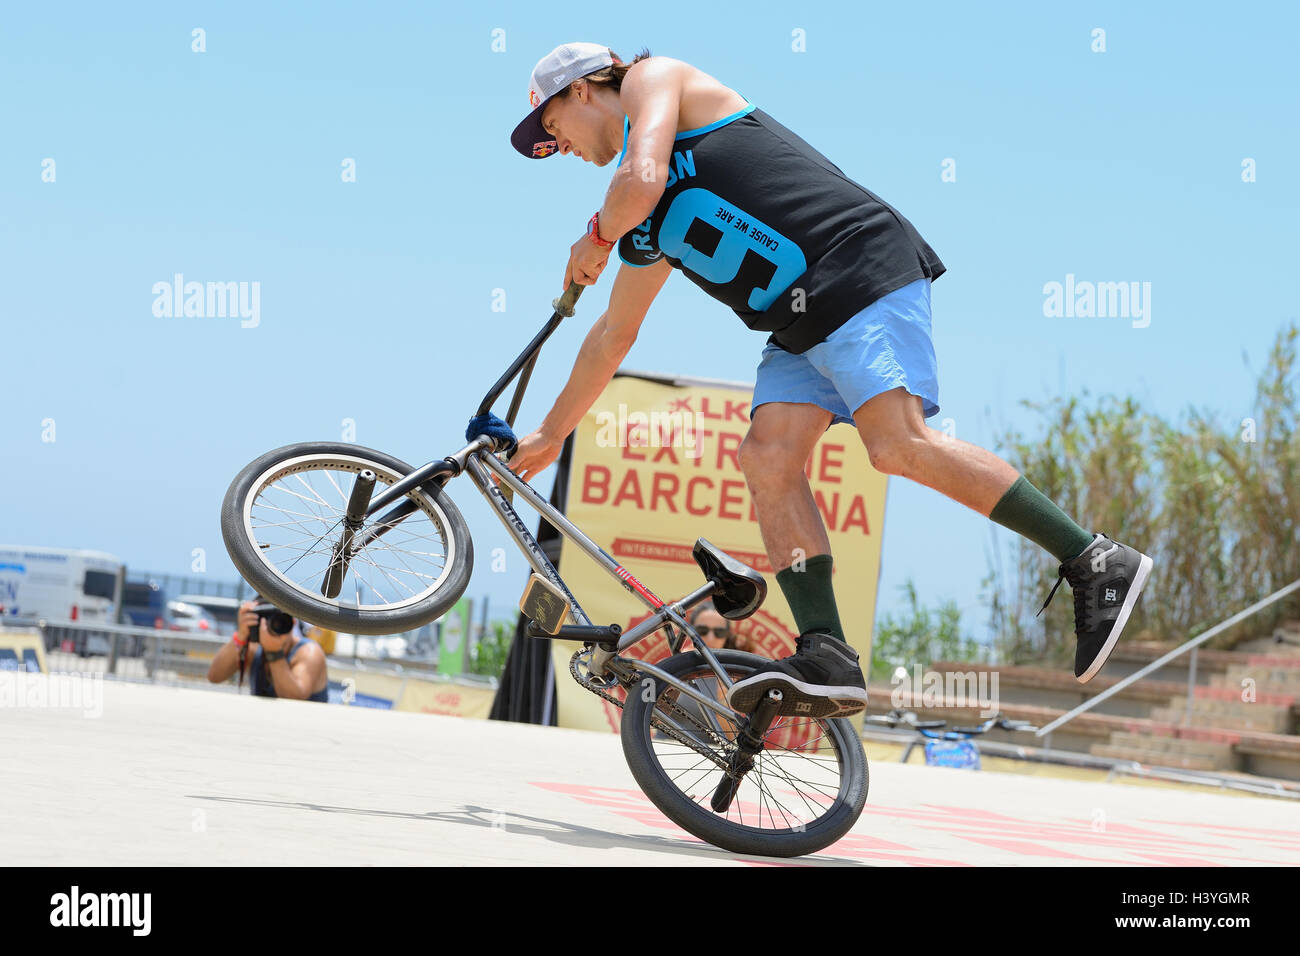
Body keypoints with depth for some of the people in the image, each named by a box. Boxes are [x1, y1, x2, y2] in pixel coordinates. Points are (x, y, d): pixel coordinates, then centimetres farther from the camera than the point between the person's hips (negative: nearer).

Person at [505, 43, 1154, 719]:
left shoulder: (652, 80, 6)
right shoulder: (647, 229, 29)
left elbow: (641, 181, -13)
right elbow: (614, 332, 37)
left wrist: (596, 239, 9)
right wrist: (550, 434, 41)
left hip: (860, 265, -9)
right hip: (799, 322, 9)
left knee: (898, 445, -23)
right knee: (768, 459, -8)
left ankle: (1094, 563, -21)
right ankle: (827, 659, -17)